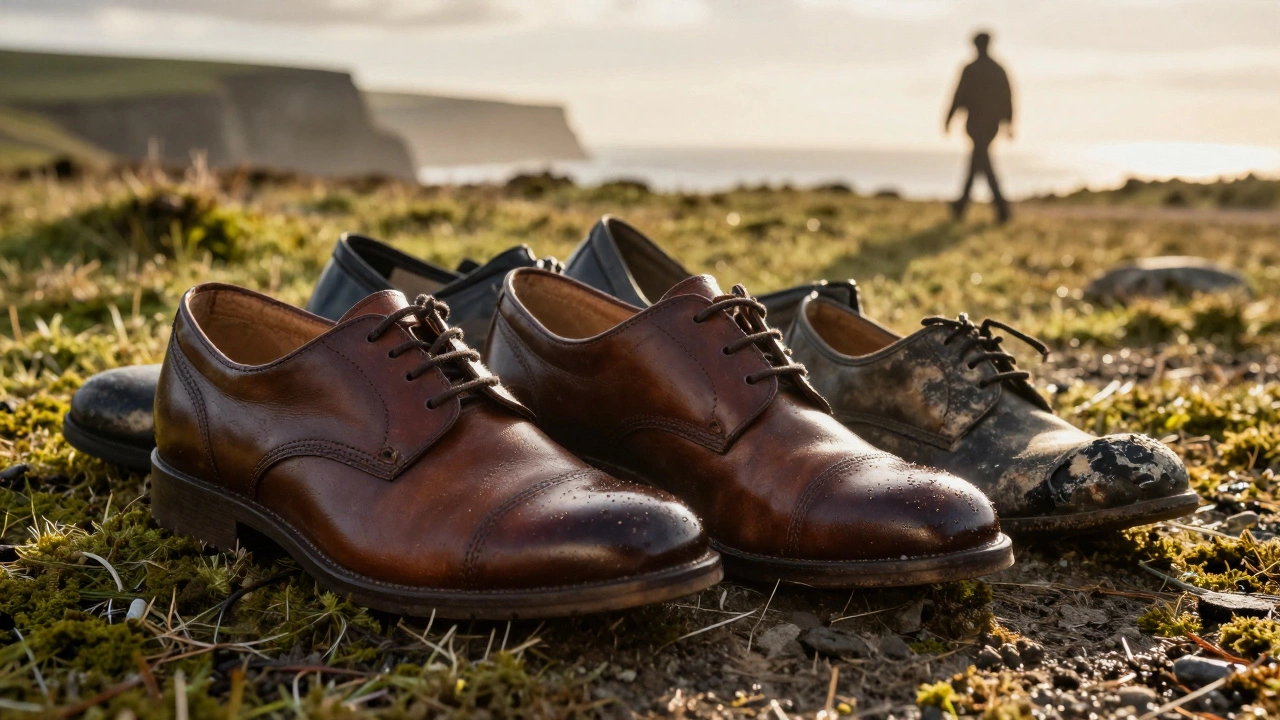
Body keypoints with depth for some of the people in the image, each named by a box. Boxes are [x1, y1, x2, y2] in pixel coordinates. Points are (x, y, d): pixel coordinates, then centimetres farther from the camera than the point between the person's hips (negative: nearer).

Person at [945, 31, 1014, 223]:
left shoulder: (970, 69, -9)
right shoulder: (999, 70, 6)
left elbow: (959, 96, -8)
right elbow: (1007, 97, 5)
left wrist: (948, 119, 2)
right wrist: (1009, 123, 10)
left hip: (976, 122, -6)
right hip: (993, 124, 6)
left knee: (984, 164, -8)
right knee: (977, 161, 19)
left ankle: (1002, 206, -21)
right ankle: (962, 204, 30)